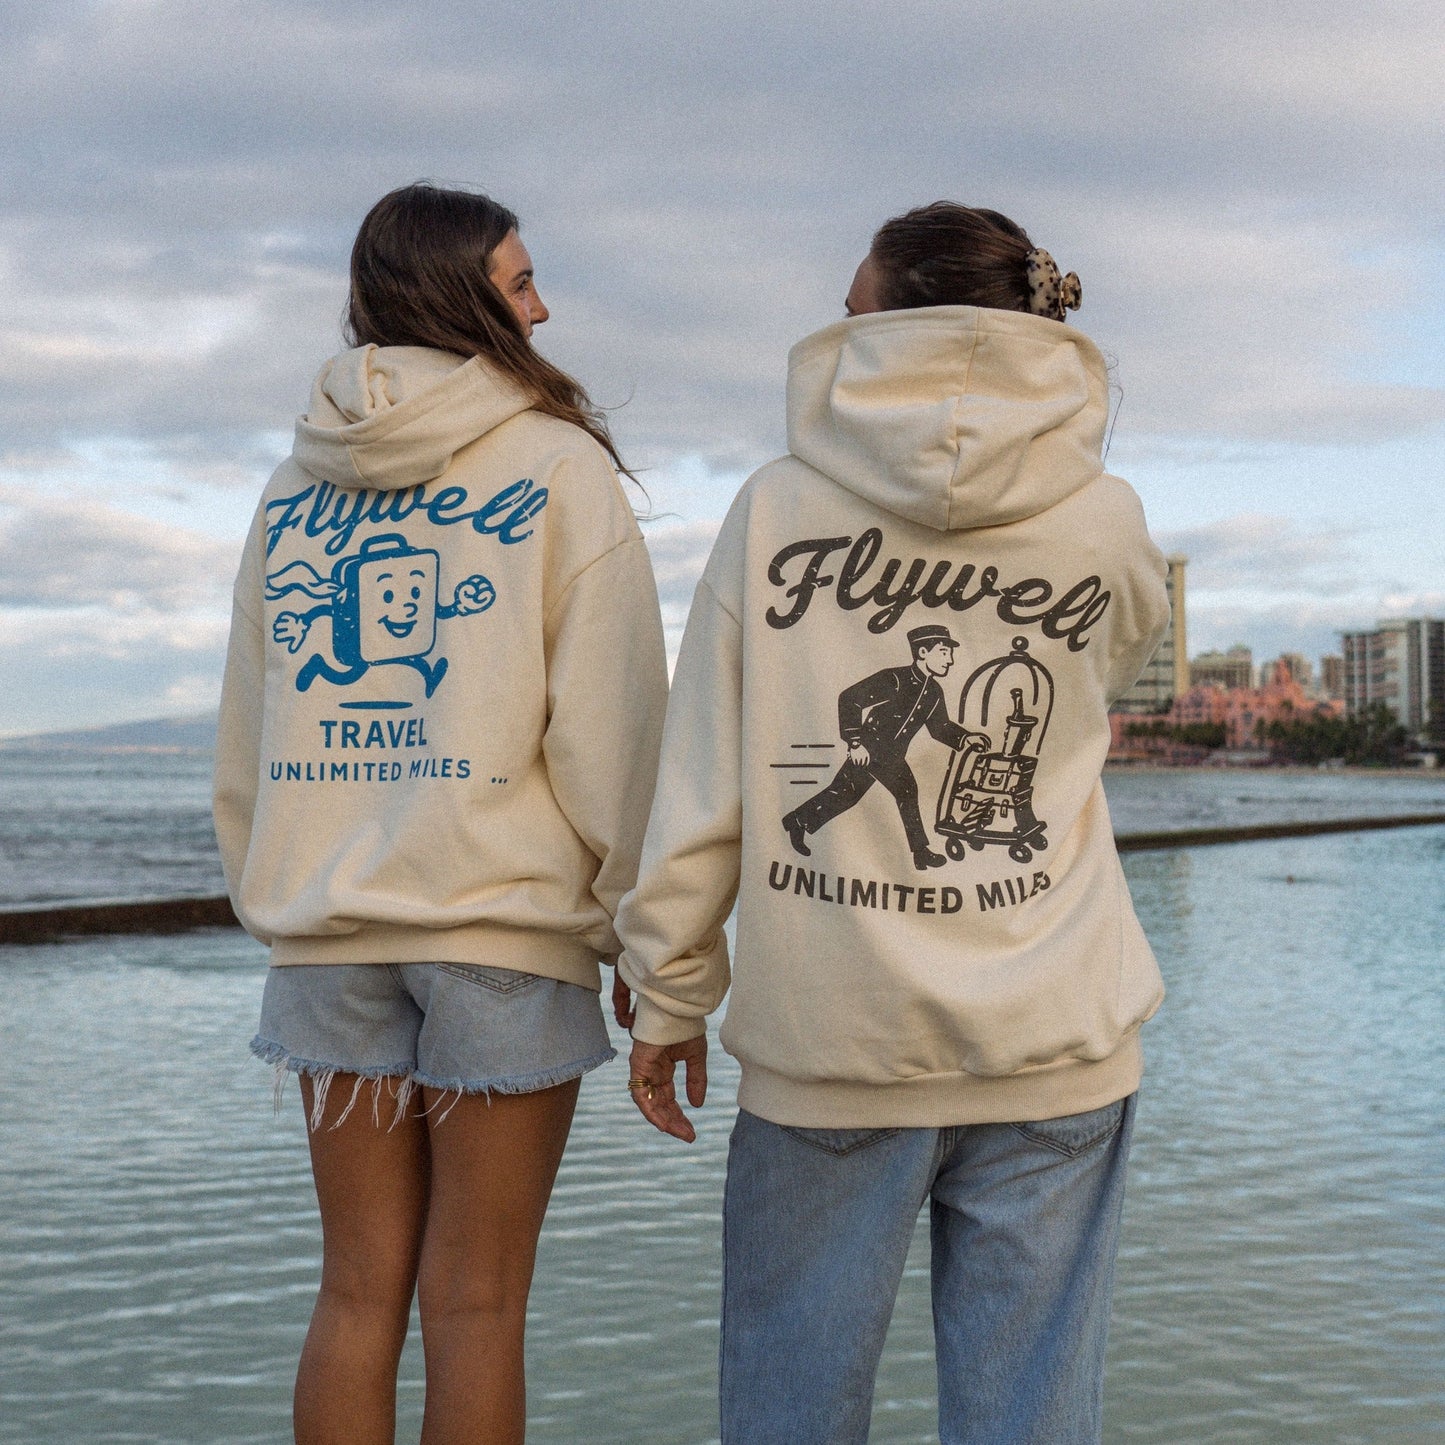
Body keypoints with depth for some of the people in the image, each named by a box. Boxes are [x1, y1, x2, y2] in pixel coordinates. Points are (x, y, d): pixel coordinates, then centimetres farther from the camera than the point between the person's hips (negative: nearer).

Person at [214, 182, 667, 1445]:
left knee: (358, 1294, 11)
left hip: (326, 928, 5)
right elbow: (608, 722, -9)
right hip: (505, 920, -4)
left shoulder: (293, 489, 11)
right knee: (475, 1306, 3)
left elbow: (244, 737, 13)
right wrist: (624, 911, -1)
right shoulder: (560, 466, -4)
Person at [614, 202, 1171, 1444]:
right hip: (1051, 1047, 1)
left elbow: (700, 787, -3)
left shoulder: (778, 509, -5)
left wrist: (671, 997, 6)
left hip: (827, 1042, -1)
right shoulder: (1102, 518, -1)